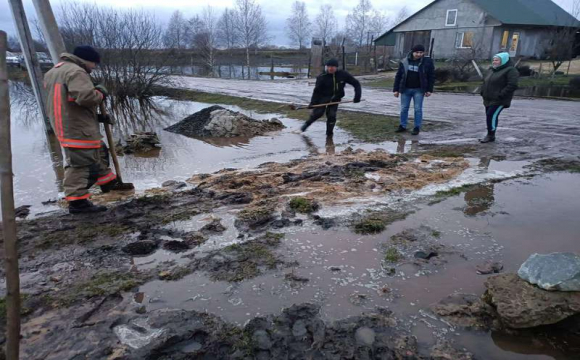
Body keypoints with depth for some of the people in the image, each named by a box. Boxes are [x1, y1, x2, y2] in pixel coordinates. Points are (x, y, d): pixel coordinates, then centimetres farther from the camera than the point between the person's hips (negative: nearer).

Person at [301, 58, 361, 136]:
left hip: (335, 99, 1)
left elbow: (356, 83, -6)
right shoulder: (322, 77, -14)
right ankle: (307, 123, 10)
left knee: (332, 115, -11)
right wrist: (312, 103, -20)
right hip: (323, 97, -1)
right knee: (318, 112, -16)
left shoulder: (343, 75, -11)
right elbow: (317, 91, -10)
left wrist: (357, 96, -17)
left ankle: (329, 132, 11)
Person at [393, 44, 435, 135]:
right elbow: (398, 76, 3)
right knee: (404, 109, 7)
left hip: (419, 90, -2)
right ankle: (403, 126, 19)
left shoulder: (427, 62, -4)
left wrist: (429, 90, -5)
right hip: (405, 89, 2)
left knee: (418, 109, 0)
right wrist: (396, 89, 0)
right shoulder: (404, 62, -1)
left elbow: (431, 76, 0)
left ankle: (417, 128, 8)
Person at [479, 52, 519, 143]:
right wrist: (483, 92, 10)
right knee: (490, 117, 9)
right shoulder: (491, 70, 18)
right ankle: (490, 135, 18)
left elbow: (512, 85, -18)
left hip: (499, 101, -8)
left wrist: (500, 95, -23)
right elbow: (485, 82, 26)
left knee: (491, 116, -15)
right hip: (488, 100, 8)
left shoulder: (510, 70, -8)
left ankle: (491, 135, -6)